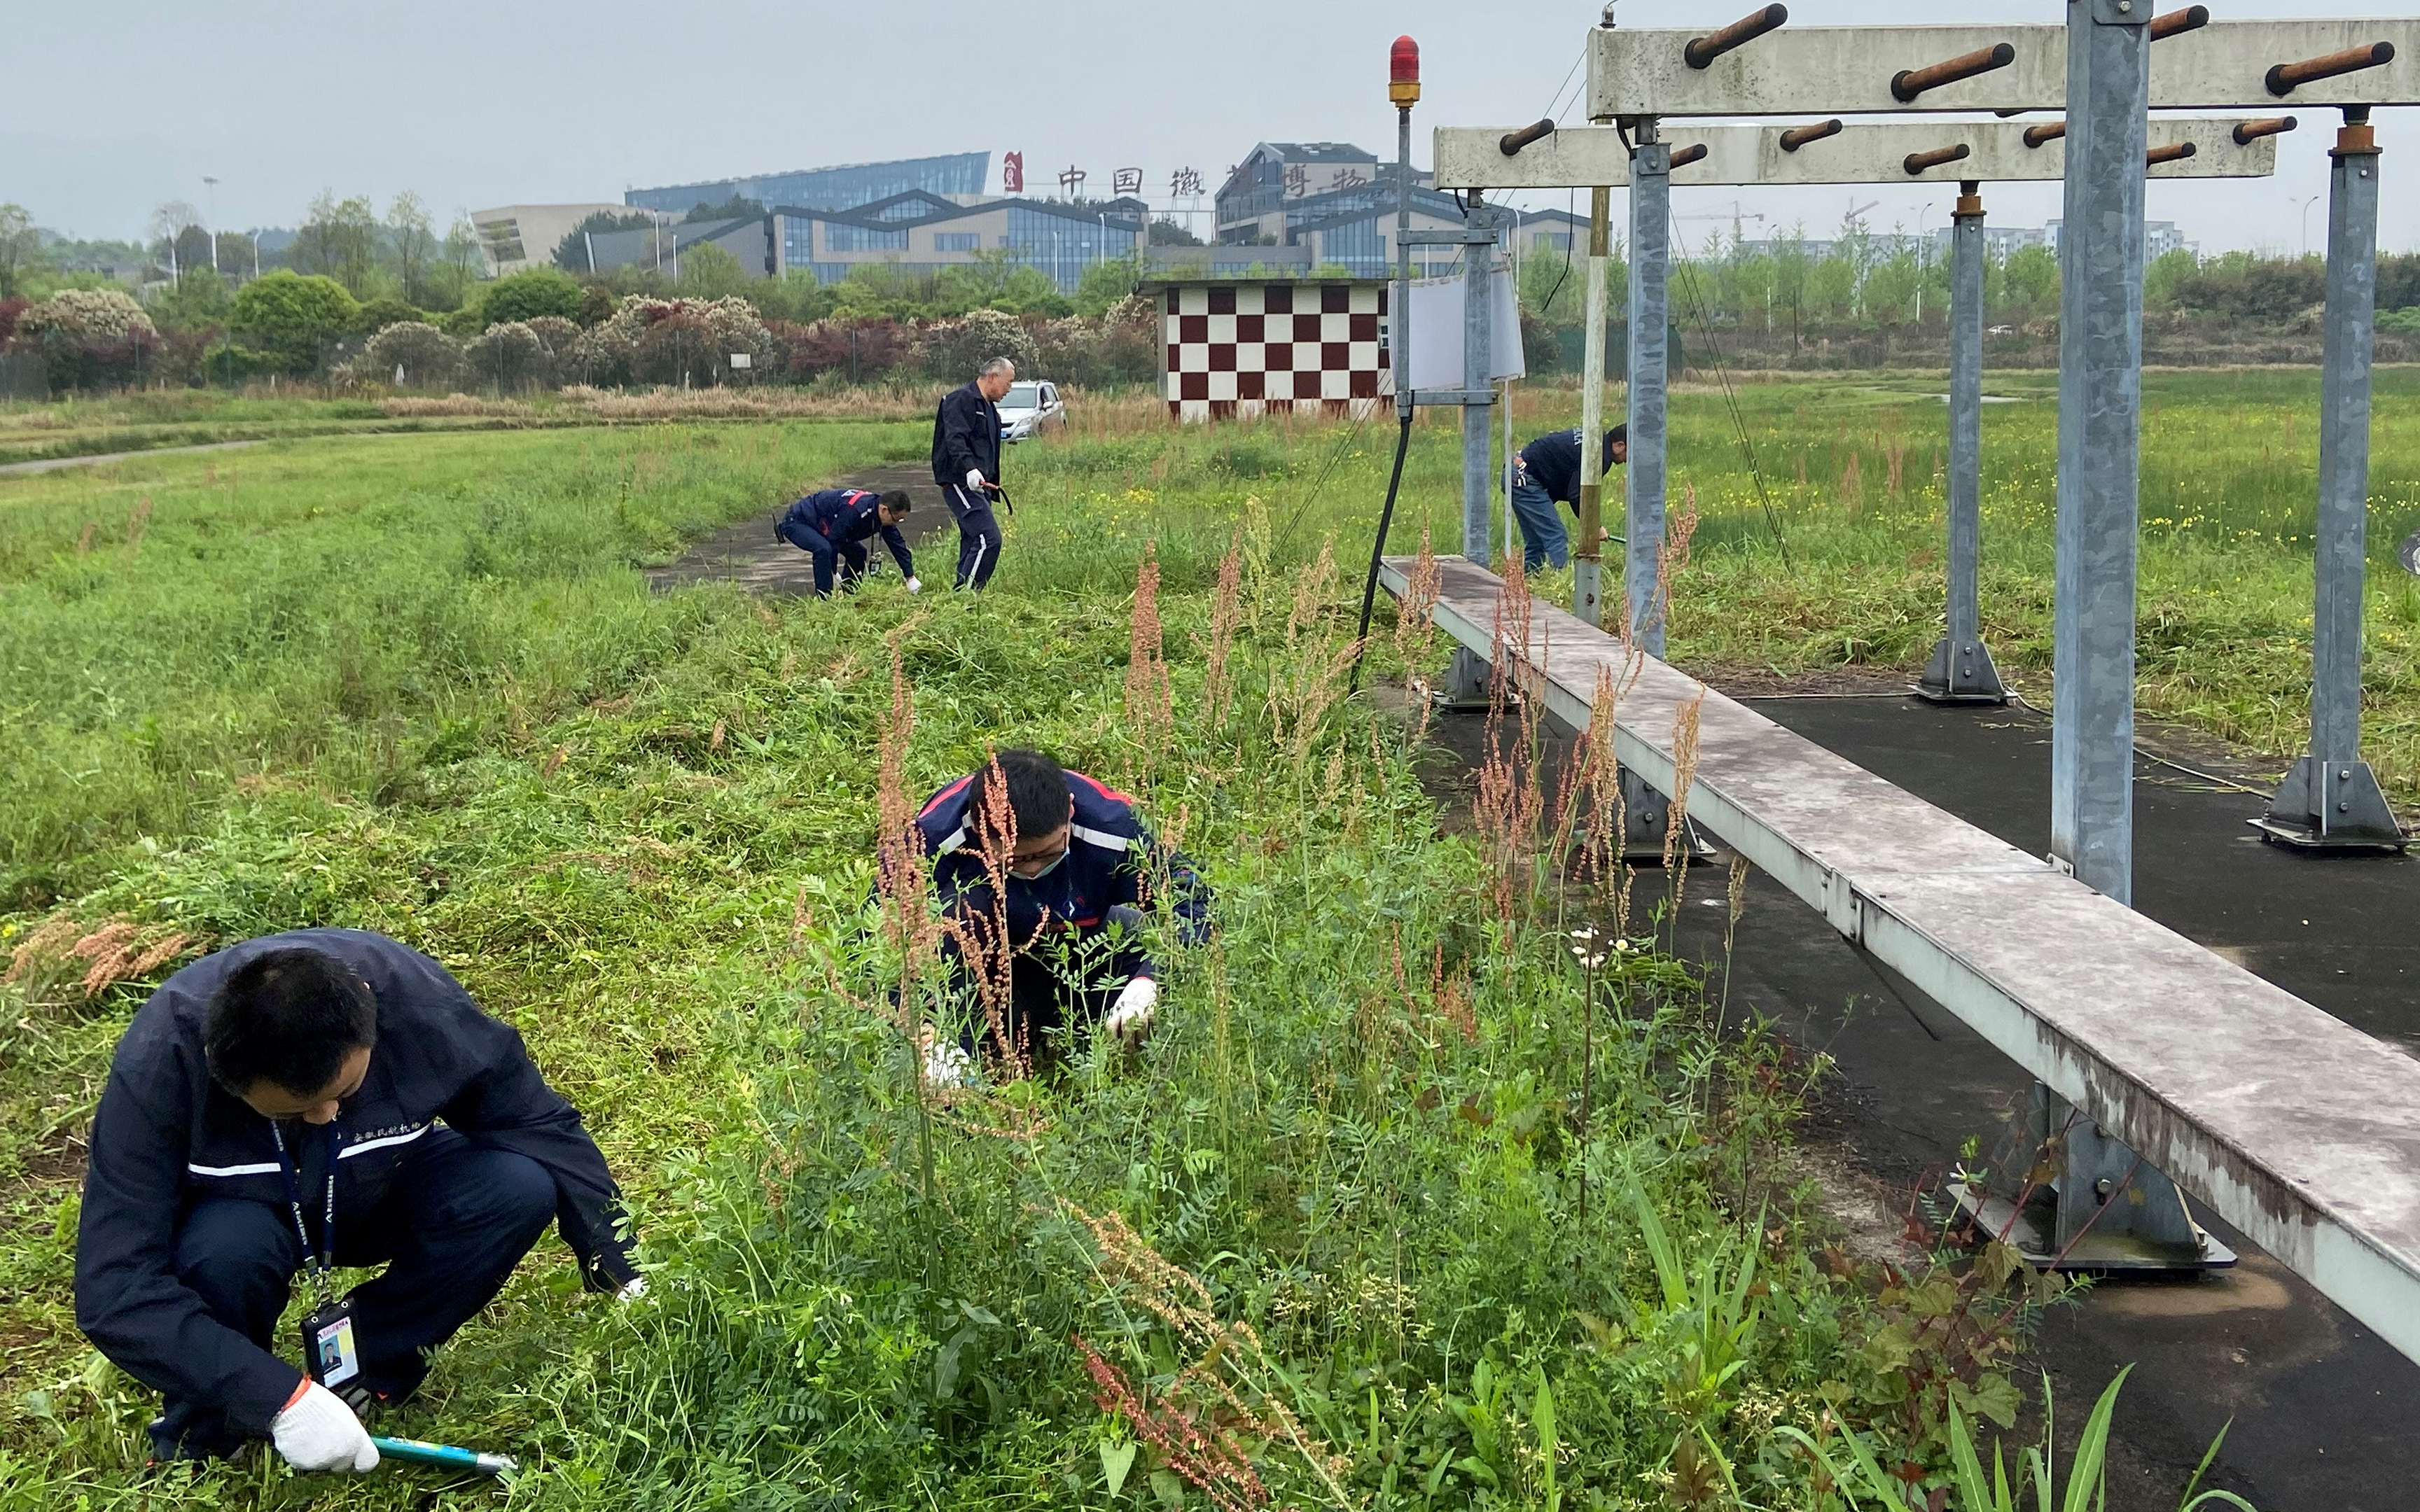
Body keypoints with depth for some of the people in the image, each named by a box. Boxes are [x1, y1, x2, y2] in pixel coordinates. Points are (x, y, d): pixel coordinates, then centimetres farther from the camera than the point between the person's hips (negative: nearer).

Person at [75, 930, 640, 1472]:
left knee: (519, 1188, -26)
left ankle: (355, 1371, -7)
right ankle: (200, 1451, -7)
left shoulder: (416, 1000, -30)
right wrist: (282, 1400, -40)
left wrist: (618, 1269, -19)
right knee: (227, 1250, -36)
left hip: (375, 1194, 2)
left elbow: (541, 1124, -15)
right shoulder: (157, 1067, -35)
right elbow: (115, 1293, -35)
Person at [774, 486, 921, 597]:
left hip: (820, 525, 9)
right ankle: (824, 599, -26)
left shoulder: (884, 515, -8)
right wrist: (834, 575, -19)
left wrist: (911, 579, 2)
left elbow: (898, 544, 1)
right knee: (824, 549, -34)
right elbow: (834, 542, -31)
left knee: (857, 552, 5)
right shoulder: (853, 510, -37)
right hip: (796, 521, -9)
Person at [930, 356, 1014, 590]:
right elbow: (955, 439, -24)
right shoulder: (961, 400, -9)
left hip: (979, 485, 10)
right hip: (960, 483, -10)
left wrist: (993, 488, 24)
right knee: (989, 538, -18)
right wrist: (969, 469, -39)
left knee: (972, 543, 9)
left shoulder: (989, 408, 23)